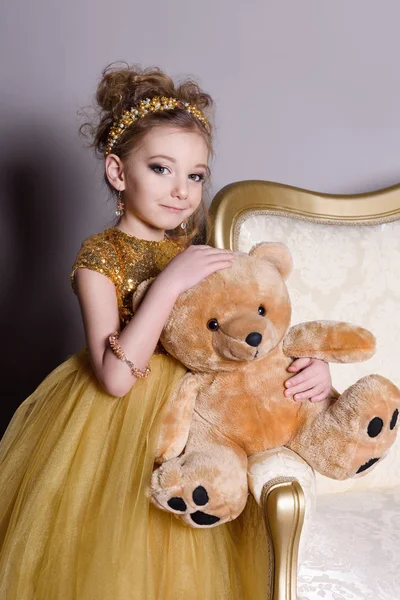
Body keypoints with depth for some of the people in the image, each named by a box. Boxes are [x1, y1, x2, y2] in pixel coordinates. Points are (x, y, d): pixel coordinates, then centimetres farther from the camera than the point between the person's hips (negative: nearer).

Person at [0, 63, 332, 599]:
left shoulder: (197, 252, 1)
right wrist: (170, 282, -27)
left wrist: (309, 365, -15)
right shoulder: (99, 257, -13)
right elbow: (114, 376, -24)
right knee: (117, 557, 7)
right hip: (120, 425, -4)